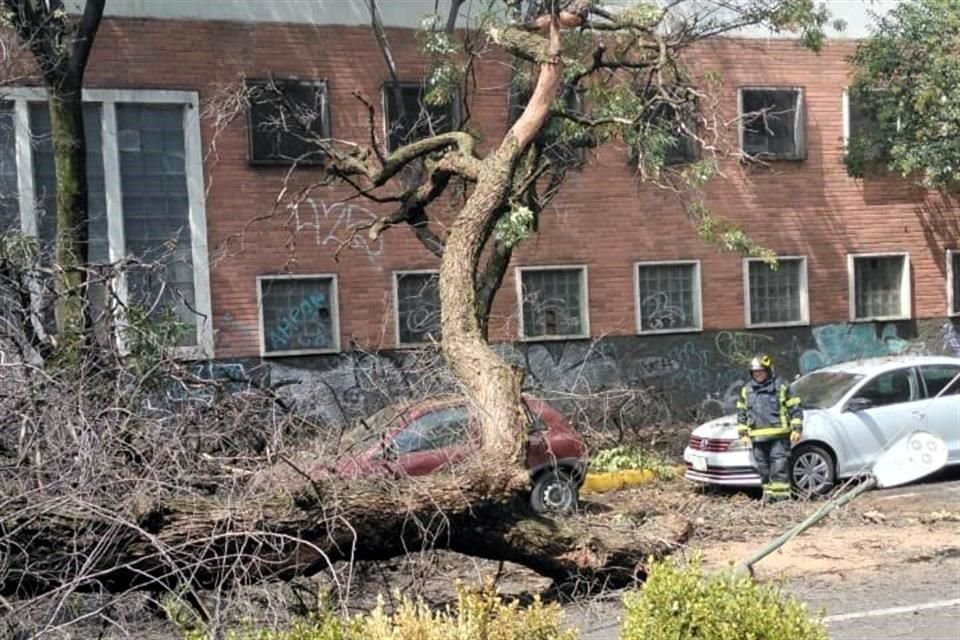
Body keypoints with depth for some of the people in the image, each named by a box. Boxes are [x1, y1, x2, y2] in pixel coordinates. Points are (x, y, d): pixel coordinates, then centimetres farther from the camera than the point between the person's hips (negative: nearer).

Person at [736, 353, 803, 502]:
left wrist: (796, 429, -5)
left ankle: (781, 494, -7)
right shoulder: (746, 390, 13)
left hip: (778, 435, -5)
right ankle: (768, 494, 18)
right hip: (758, 437, 5)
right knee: (763, 468, 8)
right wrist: (743, 433, 12)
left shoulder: (781, 387, 1)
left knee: (779, 466, -9)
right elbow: (741, 412, 18)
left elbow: (795, 408, 1)